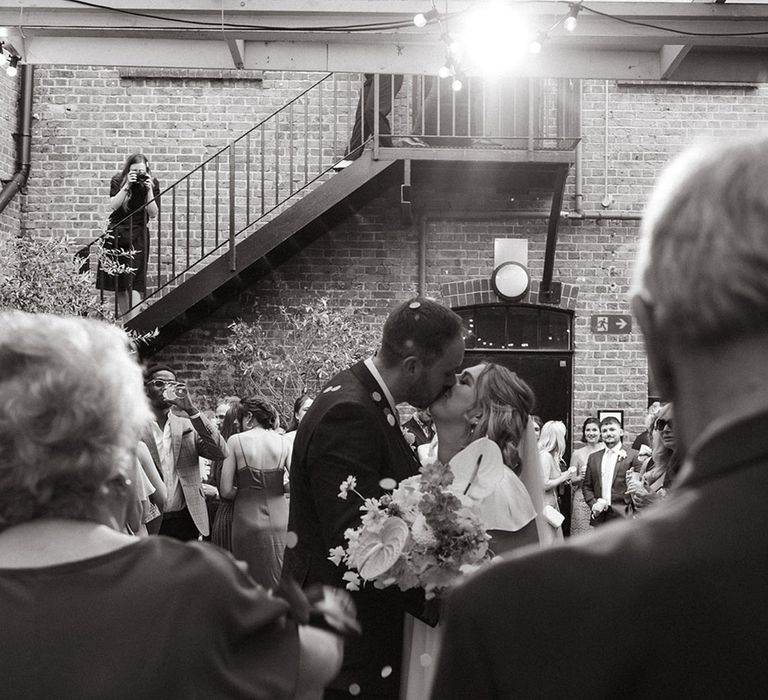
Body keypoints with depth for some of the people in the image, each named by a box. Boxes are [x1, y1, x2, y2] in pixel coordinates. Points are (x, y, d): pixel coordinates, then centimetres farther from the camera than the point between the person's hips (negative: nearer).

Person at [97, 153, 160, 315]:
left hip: (138, 236, -2)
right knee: (118, 280, 5)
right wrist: (127, 186, -22)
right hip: (116, 233, 2)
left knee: (134, 282, -14)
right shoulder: (118, 181, -3)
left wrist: (149, 190, -18)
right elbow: (113, 206, -15)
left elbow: (153, 214, -7)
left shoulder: (152, 183, -3)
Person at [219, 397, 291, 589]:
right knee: (281, 582, 10)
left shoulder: (236, 441, -2)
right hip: (279, 519, 2)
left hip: (248, 519, -2)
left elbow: (226, 490, -5)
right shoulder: (282, 442, 3)